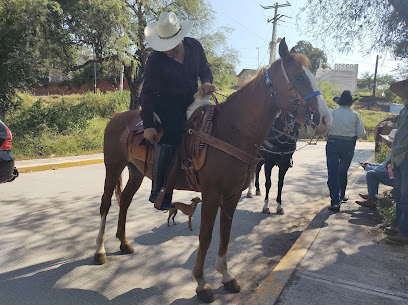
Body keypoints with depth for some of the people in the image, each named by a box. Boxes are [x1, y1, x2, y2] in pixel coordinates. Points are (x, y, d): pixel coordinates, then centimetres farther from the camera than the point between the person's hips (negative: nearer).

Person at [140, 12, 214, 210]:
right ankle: (159, 194, -20)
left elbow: (205, 69, 13)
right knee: (169, 137, -25)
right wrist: (148, 126, -19)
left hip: (191, 100, 6)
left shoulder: (195, 46, -3)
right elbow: (147, 93, -14)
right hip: (167, 103, -6)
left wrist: (207, 82, -13)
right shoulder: (155, 60, -15)